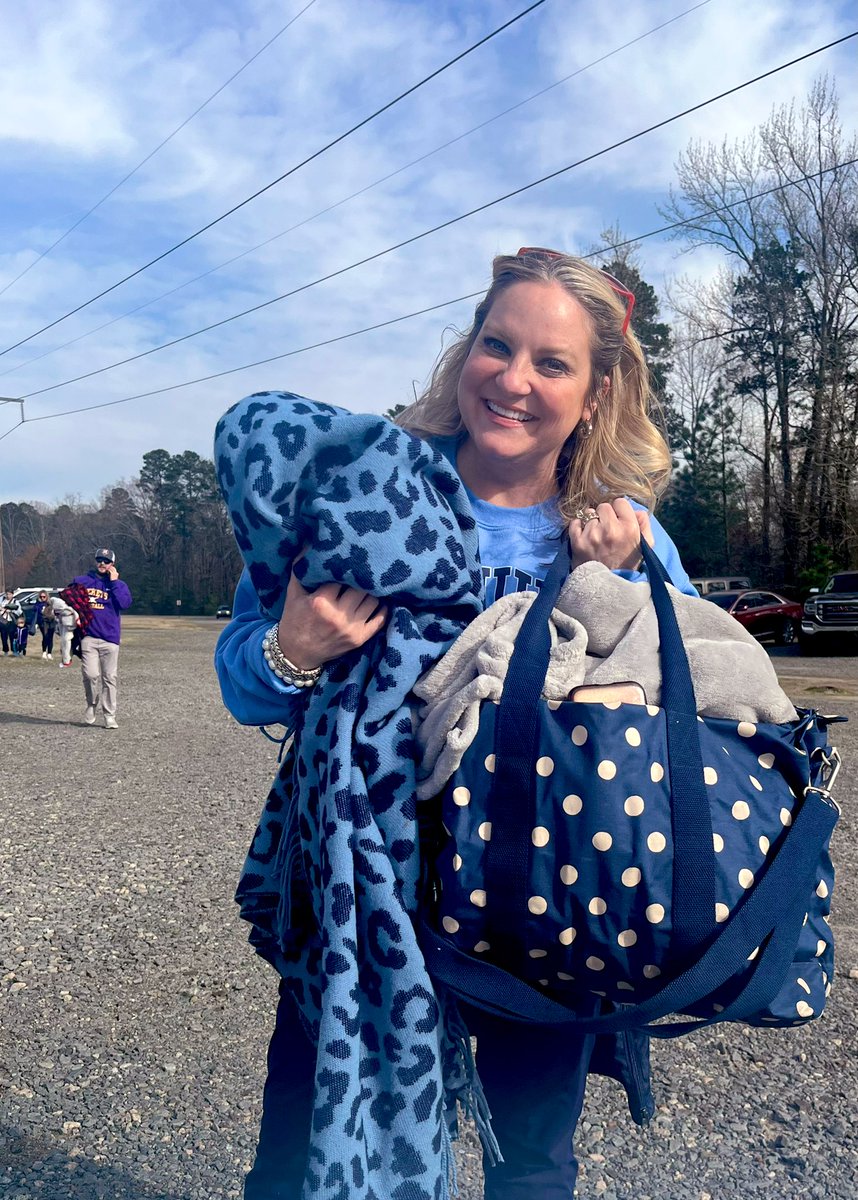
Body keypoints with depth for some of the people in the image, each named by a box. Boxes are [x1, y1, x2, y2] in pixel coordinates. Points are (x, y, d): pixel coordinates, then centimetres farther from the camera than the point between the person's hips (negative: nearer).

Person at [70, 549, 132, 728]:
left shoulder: (119, 584, 9)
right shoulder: (80, 581, 12)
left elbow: (124, 604, -9)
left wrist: (113, 581, -6)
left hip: (110, 638, 0)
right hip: (88, 637, 0)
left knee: (109, 678, 1)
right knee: (91, 675, -12)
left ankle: (109, 716, 8)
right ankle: (92, 705, 13)